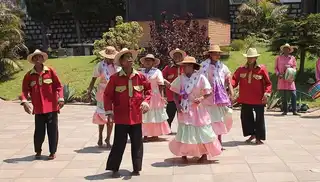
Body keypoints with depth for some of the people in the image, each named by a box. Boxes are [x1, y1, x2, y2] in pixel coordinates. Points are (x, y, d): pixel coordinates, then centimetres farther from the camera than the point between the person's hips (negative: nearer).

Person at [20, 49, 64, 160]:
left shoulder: (50, 71, -2)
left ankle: (52, 152, 16)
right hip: (38, 108, 1)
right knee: (39, 131, 7)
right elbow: (25, 90, 3)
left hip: (51, 106, -1)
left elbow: (58, 86, 0)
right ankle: (38, 151, 26)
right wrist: (24, 101, -14)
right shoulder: (29, 75, 3)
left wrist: (61, 98, -12)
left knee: (52, 130, 4)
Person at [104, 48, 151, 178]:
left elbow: (148, 90, 14)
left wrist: (146, 101, -2)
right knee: (119, 144, 3)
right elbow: (108, 95, -1)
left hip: (136, 116, 2)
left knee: (137, 144, 9)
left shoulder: (140, 77, 1)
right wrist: (109, 111, -7)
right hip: (121, 117, -2)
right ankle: (114, 169, 15)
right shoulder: (115, 78, -6)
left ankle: (136, 168, 21)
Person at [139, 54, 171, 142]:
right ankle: (145, 135, 10)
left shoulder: (157, 72, -2)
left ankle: (155, 135, 8)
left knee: (155, 117, 1)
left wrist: (161, 96, -11)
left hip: (154, 97, -4)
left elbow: (161, 85, -5)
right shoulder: (141, 71, 9)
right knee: (144, 117, 4)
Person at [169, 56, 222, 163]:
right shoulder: (180, 79, -3)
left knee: (201, 131, 5)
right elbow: (176, 94, 2)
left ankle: (205, 154, 20)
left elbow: (209, 92, -8)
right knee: (184, 132, 7)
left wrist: (201, 98, -25)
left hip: (197, 109, -2)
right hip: (185, 109, 2)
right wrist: (178, 105, -12)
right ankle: (184, 154, 21)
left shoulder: (200, 78, -11)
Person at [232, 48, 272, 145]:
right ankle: (252, 134, 32)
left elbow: (268, 83, -4)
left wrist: (266, 93, -16)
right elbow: (235, 79, -5)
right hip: (245, 99, 3)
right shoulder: (241, 69, 2)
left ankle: (259, 137, 18)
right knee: (245, 116, 12)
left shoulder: (262, 69, -6)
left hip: (259, 99, -3)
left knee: (259, 118, 5)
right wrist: (230, 85, -26)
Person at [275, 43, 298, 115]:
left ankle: (294, 111, -1)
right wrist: (278, 74, -8)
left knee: (293, 95, -7)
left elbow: (295, 66, 12)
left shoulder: (292, 58, 10)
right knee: (284, 96, 3)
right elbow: (276, 68, 9)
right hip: (282, 79, 0)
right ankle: (285, 111, 9)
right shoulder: (278, 58, 9)